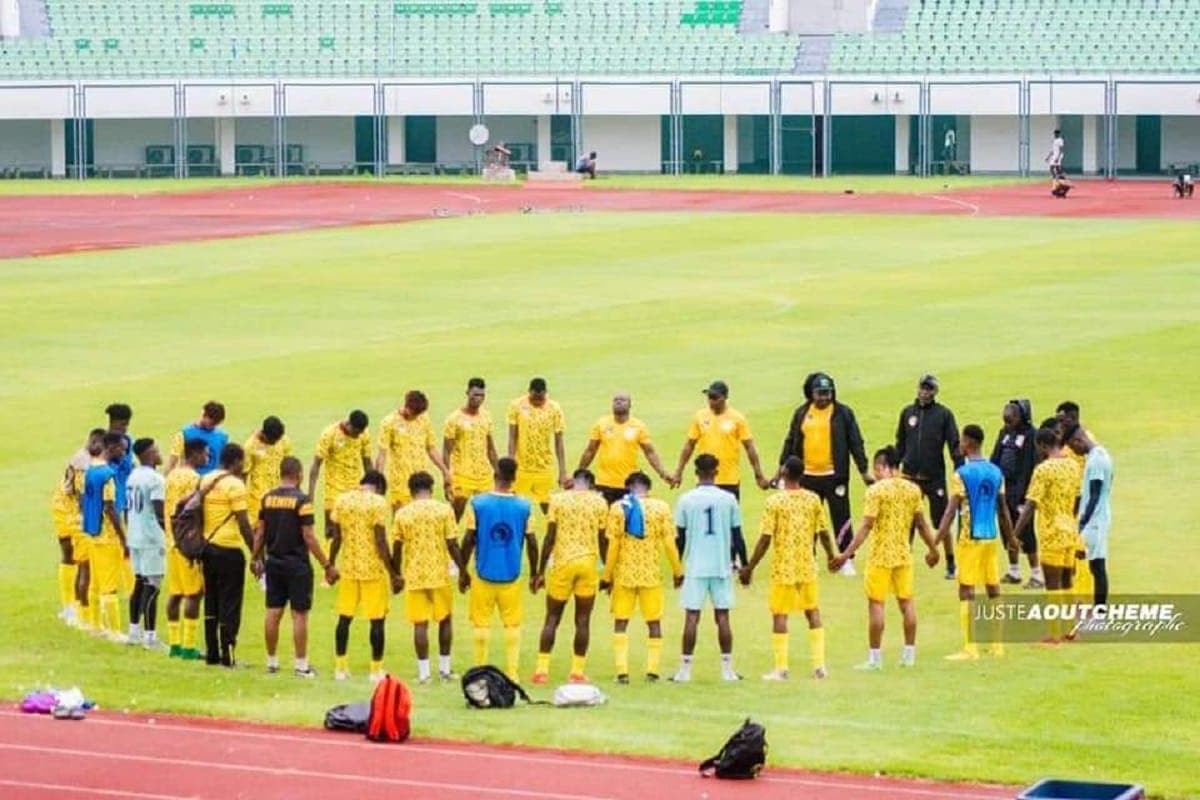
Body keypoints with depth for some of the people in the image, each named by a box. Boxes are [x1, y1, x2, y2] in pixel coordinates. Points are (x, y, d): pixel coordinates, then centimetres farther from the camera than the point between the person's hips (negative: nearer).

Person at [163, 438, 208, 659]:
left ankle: (174, 644, 14)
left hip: (172, 541, 9)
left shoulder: (172, 475, 13)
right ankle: (188, 647, -8)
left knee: (175, 593, 11)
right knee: (194, 593, -6)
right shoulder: (193, 478, -14)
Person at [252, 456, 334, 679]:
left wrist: (256, 558, 21)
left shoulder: (267, 498, 3)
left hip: (274, 562, 5)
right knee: (299, 614, 0)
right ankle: (301, 665, 2)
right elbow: (308, 537, -15)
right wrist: (327, 565, -10)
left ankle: (272, 662, 17)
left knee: (273, 612, 10)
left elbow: (260, 532, 8)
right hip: (297, 564, -5)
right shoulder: (302, 500, -13)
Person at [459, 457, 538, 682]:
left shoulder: (477, 503, -7)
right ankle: (512, 674, 7)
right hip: (511, 575, 1)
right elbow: (532, 543, -1)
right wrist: (534, 573, 12)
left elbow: (468, 540, -7)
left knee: (481, 623, 9)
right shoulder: (524, 506, -5)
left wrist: (462, 571, 4)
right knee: (512, 624, 10)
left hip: (484, 574, -1)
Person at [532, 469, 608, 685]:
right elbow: (602, 540, 5)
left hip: (563, 562, 0)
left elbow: (549, 538, -2)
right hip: (589, 562, 0)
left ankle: (542, 669, 4)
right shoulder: (599, 502, 4)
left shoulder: (558, 500, 1)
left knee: (552, 618, 9)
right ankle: (577, 671, 6)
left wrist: (540, 571, 3)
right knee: (583, 620, 6)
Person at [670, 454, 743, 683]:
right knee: (722, 616, 5)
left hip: (695, 567, -1)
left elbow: (680, 538, 0)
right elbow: (737, 535, 2)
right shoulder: (728, 499, -1)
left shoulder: (686, 500, -3)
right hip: (722, 566, 1)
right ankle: (727, 669, 5)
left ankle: (685, 670, -1)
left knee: (691, 617, 0)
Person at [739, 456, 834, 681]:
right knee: (813, 613, 14)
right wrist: (831, 555, 25)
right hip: (807, 567, 4)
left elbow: (765, 539, -12)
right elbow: (823, 533, 6)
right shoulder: (813, 499, 0)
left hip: (783, 567, -4)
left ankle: (781, 669, 3)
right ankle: (819, 665, 13)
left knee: (780, 616, 4)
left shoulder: (775, 501, -11)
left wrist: (750, 568, -5)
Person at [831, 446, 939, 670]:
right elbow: (921, 523, 7)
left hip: (881, 555, -5)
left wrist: (846, 554, -15)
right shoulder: (912, 489, 3)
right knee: (906, 602, 12)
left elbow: (866, 526, -16)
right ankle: (909, 655, 16)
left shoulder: (876, 490, -12)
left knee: (876, 604, 1)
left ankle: (874, 658, 1)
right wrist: (932, 549, 21)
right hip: (904, 554, 5)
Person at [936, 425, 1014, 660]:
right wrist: (1011, 538, 24)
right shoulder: (995, 472, 6)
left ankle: (970, 648, -6)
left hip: (970, 538, -6)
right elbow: (1003, 509, 12)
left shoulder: (962, 474, -12)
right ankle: (997, 645, 15)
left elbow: (950, 511, -15)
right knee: (994, 590, 11)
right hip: (992, 536, 6)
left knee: (966, 592, -3)